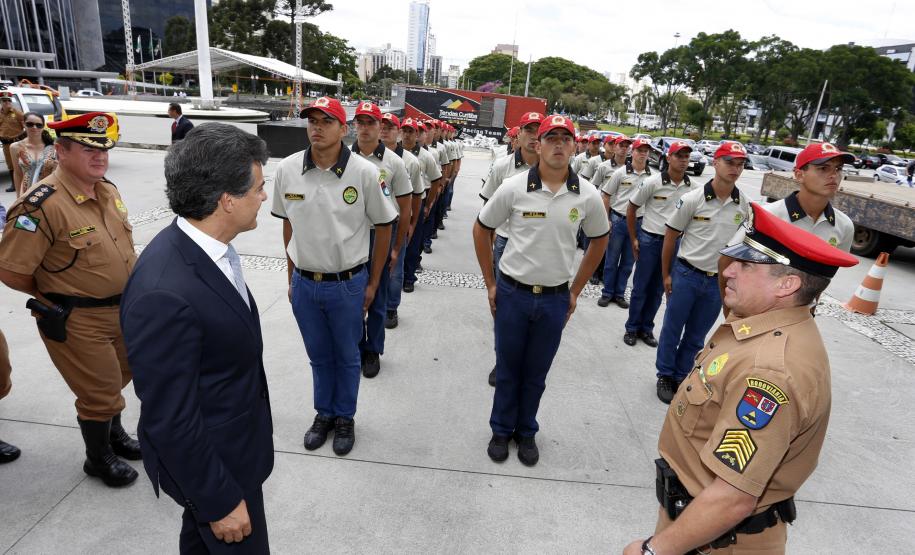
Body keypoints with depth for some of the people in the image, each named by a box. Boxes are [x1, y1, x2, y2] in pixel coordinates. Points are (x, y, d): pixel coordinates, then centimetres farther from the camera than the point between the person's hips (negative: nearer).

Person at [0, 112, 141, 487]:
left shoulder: (108, 190, 3)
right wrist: (55, 294, -4)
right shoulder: (42, 204, -23)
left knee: (117, 378, 25)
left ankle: (113, 432, 51)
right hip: (76, 322, -7)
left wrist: (125, 291, 11)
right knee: (100, 392, 6)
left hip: (122, 310, 8)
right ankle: (98, 458, 32)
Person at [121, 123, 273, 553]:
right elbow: (170, 421, -27)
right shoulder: (163, 293, -35)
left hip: (230, 437, 8)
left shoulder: (203, 245, -7)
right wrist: (220, 501, -16)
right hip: (207, 459, -8)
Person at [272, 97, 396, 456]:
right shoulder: (287, 170, -5)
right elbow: (287, 225, 8)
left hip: (348, 284, -2)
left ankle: (344, 417, 36)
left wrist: (373, 284, -1)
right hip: (304, 283, 3)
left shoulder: (364, 173, -13)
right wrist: (291, 277, 10)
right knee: (318, 355, 20)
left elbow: (383, 226, -3)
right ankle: (323, 413, 41)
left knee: (347, 356, 15)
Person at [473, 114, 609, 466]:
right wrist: (490, 283, 1)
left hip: (555, 299, 1)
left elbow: (599, 240, 11)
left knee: (536, 373, 16)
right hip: (512, 293, -1)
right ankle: (501, 430, 34)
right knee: (507, 368, 14)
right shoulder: (513, 188, -9)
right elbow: (481, 230, 2)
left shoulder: (588, 196, -5)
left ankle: (526, 432, 36)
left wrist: (575, 291, 9)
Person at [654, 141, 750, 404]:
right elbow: (670, 236, -3)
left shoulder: (744, 205, -1)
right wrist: (666, 275, -2)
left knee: (696, 336, 15)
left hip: (719, 281, 3)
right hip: (686, 275, -3)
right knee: (672, 330, 9)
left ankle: (680, 376, 31)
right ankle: (665, 376, 27)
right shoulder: (692, 199, -10)